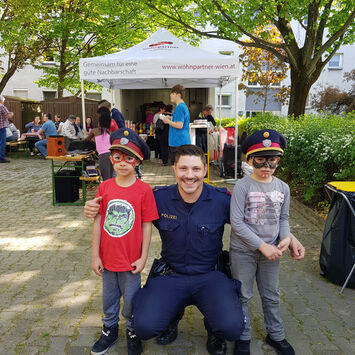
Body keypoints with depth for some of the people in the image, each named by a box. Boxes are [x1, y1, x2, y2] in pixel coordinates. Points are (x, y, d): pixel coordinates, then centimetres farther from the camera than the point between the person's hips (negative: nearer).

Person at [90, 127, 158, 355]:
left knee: (131, 300, 14)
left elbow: (147, 225, -9)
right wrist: (95, 255, 0)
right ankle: (110, 330, 46)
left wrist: (143, 257, -7)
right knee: (109, 298, 22)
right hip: (107, 259, 3)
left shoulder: (143, 190, -14)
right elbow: (98, 221, -1)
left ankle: (133, 332, 40)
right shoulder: (105, 187, -5)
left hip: (131, 260, -3)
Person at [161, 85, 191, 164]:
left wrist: (168, 121, -8)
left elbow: (179, 125, -21)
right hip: (184, 142, 10)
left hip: (178, 143, -10)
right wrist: (171, 120, 17)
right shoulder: (184, 106, 18)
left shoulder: (179, 107, -14)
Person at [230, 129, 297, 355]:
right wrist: (262, 246, -19)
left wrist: (286, 237, -10)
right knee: (243, 296, 12)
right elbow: (237, 223, -19)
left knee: (272, 296, 20)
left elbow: (283, 218, 10)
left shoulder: (283, 188, -2)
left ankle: (276, 335, 41)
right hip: (243, 251, -4)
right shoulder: (243, 186, -17)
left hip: (271, 250, 4)